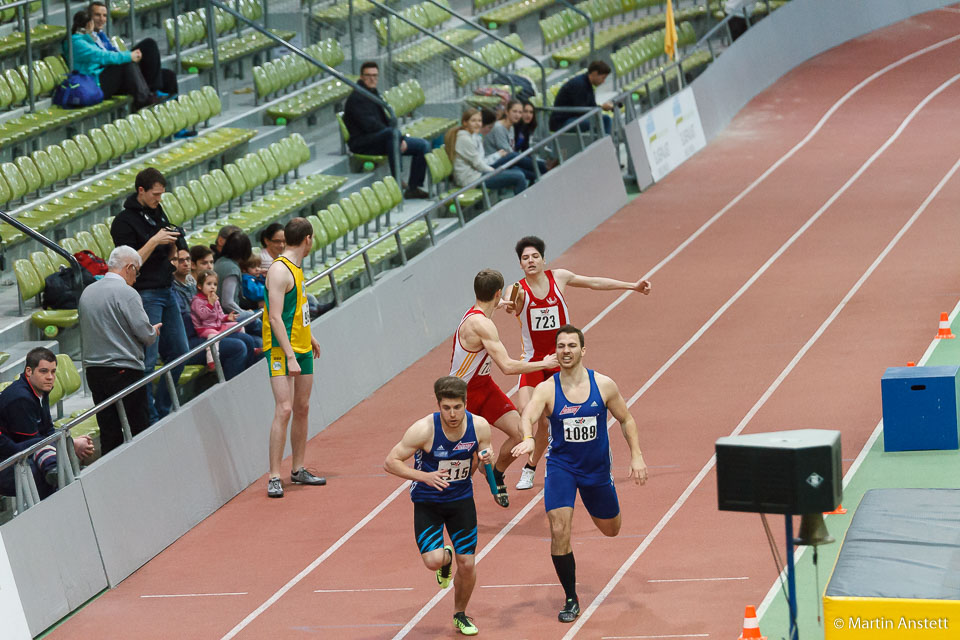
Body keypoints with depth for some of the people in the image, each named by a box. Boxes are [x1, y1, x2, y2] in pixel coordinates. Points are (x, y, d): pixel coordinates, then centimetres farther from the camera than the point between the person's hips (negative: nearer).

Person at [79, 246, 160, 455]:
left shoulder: (87, 292, 11)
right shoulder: (126, 293, -12)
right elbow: (146, 334, -15)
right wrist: (154, 331, 9)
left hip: (93, 371, 7)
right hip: (125, 371, -7)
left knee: (109, 432, 8)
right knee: (139, 430, -1)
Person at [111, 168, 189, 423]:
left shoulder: (158, 213, 12)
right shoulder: (124, 221, -12)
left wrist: (173, 243, -3)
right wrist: (155, 241, -22)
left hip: (167, 291, 8)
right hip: (145, 294, -8)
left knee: (179, 350, 11)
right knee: (148, 358, -6)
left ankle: (162, 409, 22)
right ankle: (149, 418, 0)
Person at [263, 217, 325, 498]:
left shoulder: (295, 268, 12)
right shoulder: (279, 270, -17)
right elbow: (275, 318, -22)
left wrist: (309, 337, 33)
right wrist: (290, 356, -26)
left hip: (301, 348, 9)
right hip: (282, 349, -9)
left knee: (302, 409, 13)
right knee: (284, 409, -14)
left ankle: (298, 470, 23)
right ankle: (274, 477, -14)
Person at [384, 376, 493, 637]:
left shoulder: (479, 426, -13)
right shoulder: (424, 429, -23)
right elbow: (391, 462, -16)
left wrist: (484, 458, -19)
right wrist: (425, 476, -28)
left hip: (462, 499, 3)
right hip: (427, 502, -3)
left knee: (467, 565, 2)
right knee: (433, 561, -20)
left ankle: (460, 614, 31)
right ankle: (446, 557, 20)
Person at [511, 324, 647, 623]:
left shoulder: (604, 385, -10)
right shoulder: (546, 389, -15)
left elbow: (625, 419, 4)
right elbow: (528, 416, -33)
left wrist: (636, 456, -4)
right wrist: (528, 438, -55)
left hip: (597, 467, 2)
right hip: (560, 466, -2)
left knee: (611, 529, 19)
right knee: (559, 531, -16)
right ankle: (571, 600, 1)